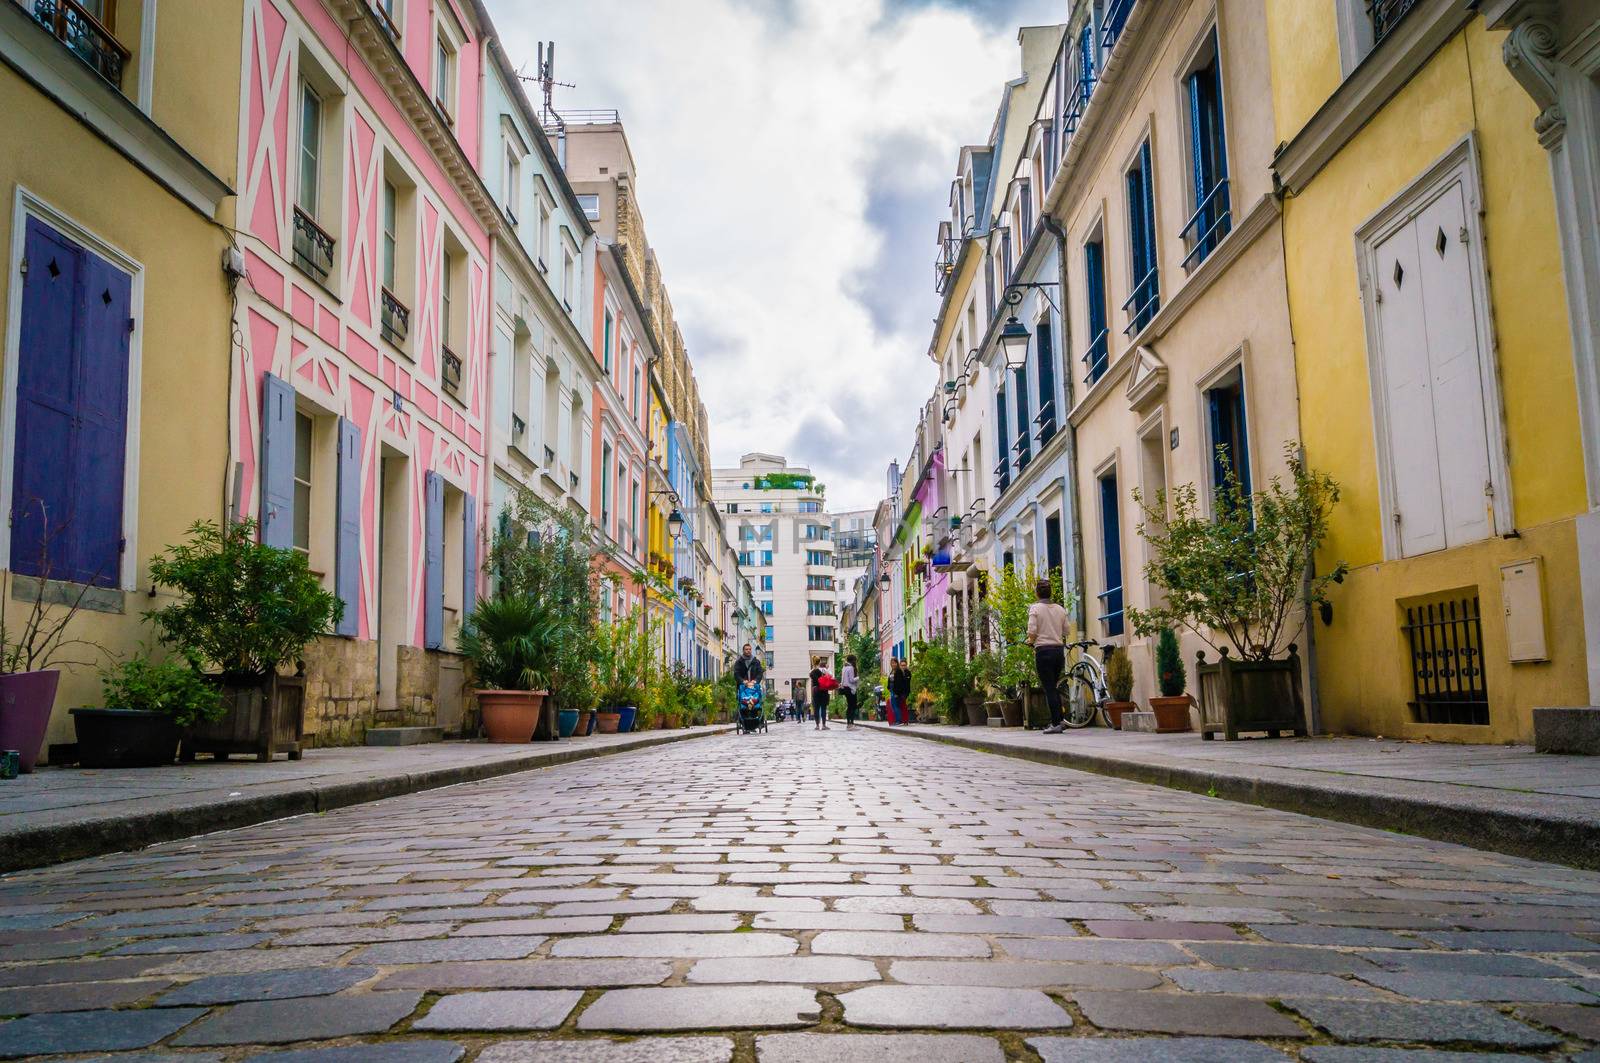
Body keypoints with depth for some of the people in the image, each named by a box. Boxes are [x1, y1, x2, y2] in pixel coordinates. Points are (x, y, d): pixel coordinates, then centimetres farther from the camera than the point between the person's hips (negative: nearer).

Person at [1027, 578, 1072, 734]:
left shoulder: (1035, 608, -7)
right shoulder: (1060, 609, 8)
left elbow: (1032, 632, -13)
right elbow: (1066, 631, 9)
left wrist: (1030, 641, 7)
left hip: (1043, 650, -5)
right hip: (1059, 649, 5)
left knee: (1049, 688, -2)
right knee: (1055, 687, 17)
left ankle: (1056, 724, -3)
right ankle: (1058, 721, 16)